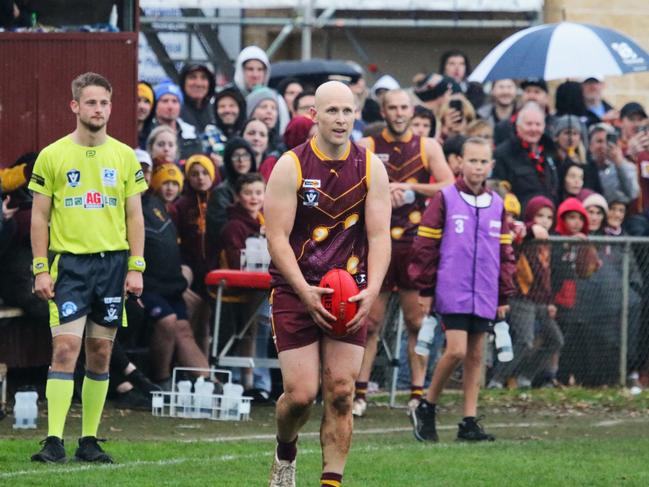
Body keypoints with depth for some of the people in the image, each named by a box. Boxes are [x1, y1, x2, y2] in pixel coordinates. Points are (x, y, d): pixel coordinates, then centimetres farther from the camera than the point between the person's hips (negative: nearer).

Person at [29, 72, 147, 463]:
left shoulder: (125, 156, 7)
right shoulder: (53, 156, 1)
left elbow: (135, 216, 9)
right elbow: (40, 217, 2)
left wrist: (136, 267, 1)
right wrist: (41, 269, -5)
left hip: (112, 262, 3)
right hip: (69, 262, -3)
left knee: (101, 353, 5)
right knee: (65, 348, -12)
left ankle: (89, 441, 11)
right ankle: (54, 441, -14)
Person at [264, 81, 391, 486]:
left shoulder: (371, 168, 2)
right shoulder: (291, 167, -6)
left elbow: (379, 235, 0)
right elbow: (277, 238, -9)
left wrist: (372, 290, -14)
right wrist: (305, 292, -20)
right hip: (297, 290, -2)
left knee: (341, 393, -5)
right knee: (300, 394, -7)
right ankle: (285, 452, 25)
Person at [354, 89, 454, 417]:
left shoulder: (427, 147, 6)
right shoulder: (367, 147, 4)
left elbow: (449, 188, -4)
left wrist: (407, 186, -11)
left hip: (416, 243, 1)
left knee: (417, 321, 2)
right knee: (370, 321, -1)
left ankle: (418, 393, 5)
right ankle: (359, 392, 2)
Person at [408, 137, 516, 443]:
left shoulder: (497, 205, 11)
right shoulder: (445, 199, -3)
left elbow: (504, 253, 17)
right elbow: (424, 245, -2)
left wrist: (504, 296, 14)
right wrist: (424, 288, -4)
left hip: (484, 296, 5)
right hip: (452, 291, -5)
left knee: (475, 356, 6)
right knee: (457, 350, -15)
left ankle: (469, 422, 10)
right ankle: (426, 408, 3)